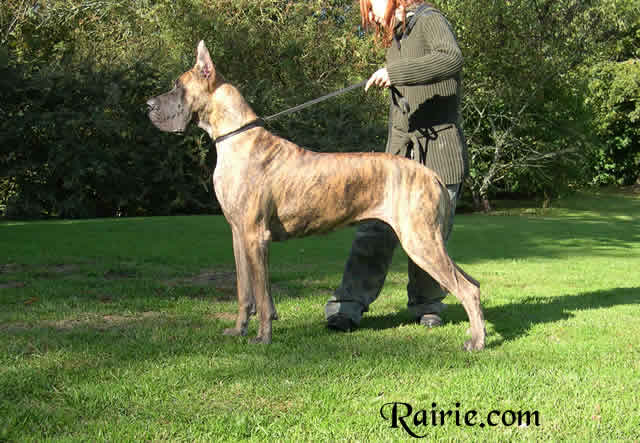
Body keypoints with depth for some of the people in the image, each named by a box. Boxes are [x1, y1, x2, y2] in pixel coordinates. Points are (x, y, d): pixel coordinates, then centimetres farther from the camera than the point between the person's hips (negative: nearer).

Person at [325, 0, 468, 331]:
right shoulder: (393, 39, 19)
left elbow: (452, 59, -28)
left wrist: (395, 73, -33)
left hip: (439, 155, -6)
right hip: (398, 154, 6)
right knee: (374, 232, -7)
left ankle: (427, 305, 20)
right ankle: (347, 307, -9)